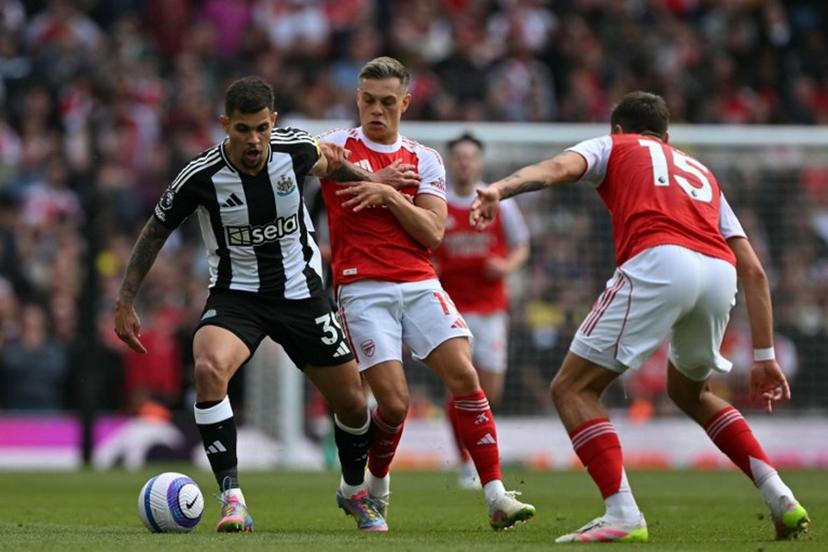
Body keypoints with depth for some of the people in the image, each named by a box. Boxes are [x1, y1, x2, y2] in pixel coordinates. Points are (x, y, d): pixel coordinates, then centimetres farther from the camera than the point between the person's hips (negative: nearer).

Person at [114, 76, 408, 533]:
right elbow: (156, 230, -4)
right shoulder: (202, 176, -19)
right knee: (208, 369, -34)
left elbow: (323, 160, 14)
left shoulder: (295, 149, -14)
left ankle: (354, 491, 39)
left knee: (352, 404, 8)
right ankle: (232, 499, -29)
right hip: (235, 294, -2)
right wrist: (125, 302, -5)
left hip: (301, 292, 3)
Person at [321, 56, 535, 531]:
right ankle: (376, 485, 17)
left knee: (464, 375, -15)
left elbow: (433, 232, 2)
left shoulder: (424, 159, 12)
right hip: (363, 290, -3)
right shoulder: (338, 146, 7)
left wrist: (389, 195, -12)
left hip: (420, 286, 3)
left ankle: (496, 496, -15)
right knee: (394, 402, -13)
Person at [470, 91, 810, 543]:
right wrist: (764, 357, 29)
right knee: (689, 391, 32)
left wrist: (499, 190, -15)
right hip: (719, 273, 6)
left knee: (572, 389, 5)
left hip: (657, 264, -6)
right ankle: (779, 497, 20)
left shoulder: (613, 147, 26)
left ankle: (623, 515, -12)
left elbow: (558, 167, 2)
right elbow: (753, 270, 29)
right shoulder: (702, 173, 37)